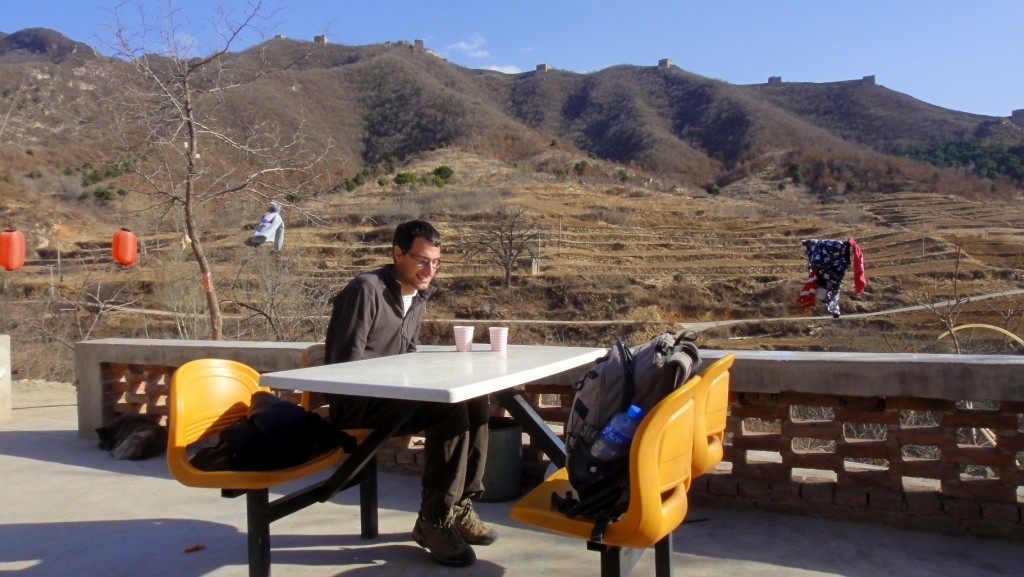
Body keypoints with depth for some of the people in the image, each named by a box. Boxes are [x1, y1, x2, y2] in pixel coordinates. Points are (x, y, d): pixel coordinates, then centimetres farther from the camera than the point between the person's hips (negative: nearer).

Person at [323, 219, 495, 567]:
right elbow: (347, 365, -19)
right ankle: (434, 520, -14)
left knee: (475, 400, -9)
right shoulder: (366, 290, -16)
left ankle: (459, 504, 2)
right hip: (357, 402, -8)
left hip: (394, 395, 8)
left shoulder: (419, 297, 11)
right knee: (450, 410, -26)